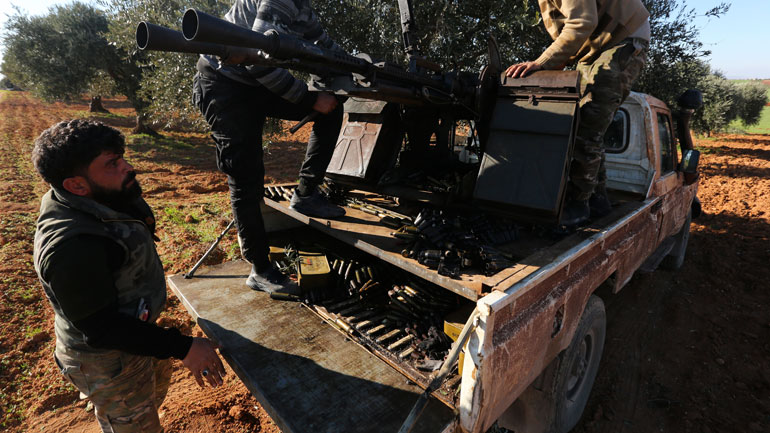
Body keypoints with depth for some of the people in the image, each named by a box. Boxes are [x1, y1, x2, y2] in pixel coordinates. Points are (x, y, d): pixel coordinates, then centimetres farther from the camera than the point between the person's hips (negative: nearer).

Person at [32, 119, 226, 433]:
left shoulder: (106, 203, -9)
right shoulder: (70, 248, -36)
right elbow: (102, 330, -31)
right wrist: (183, 348, -29)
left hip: (136, 326, 9)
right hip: (108, 359, -9)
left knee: (157, 387, 33)